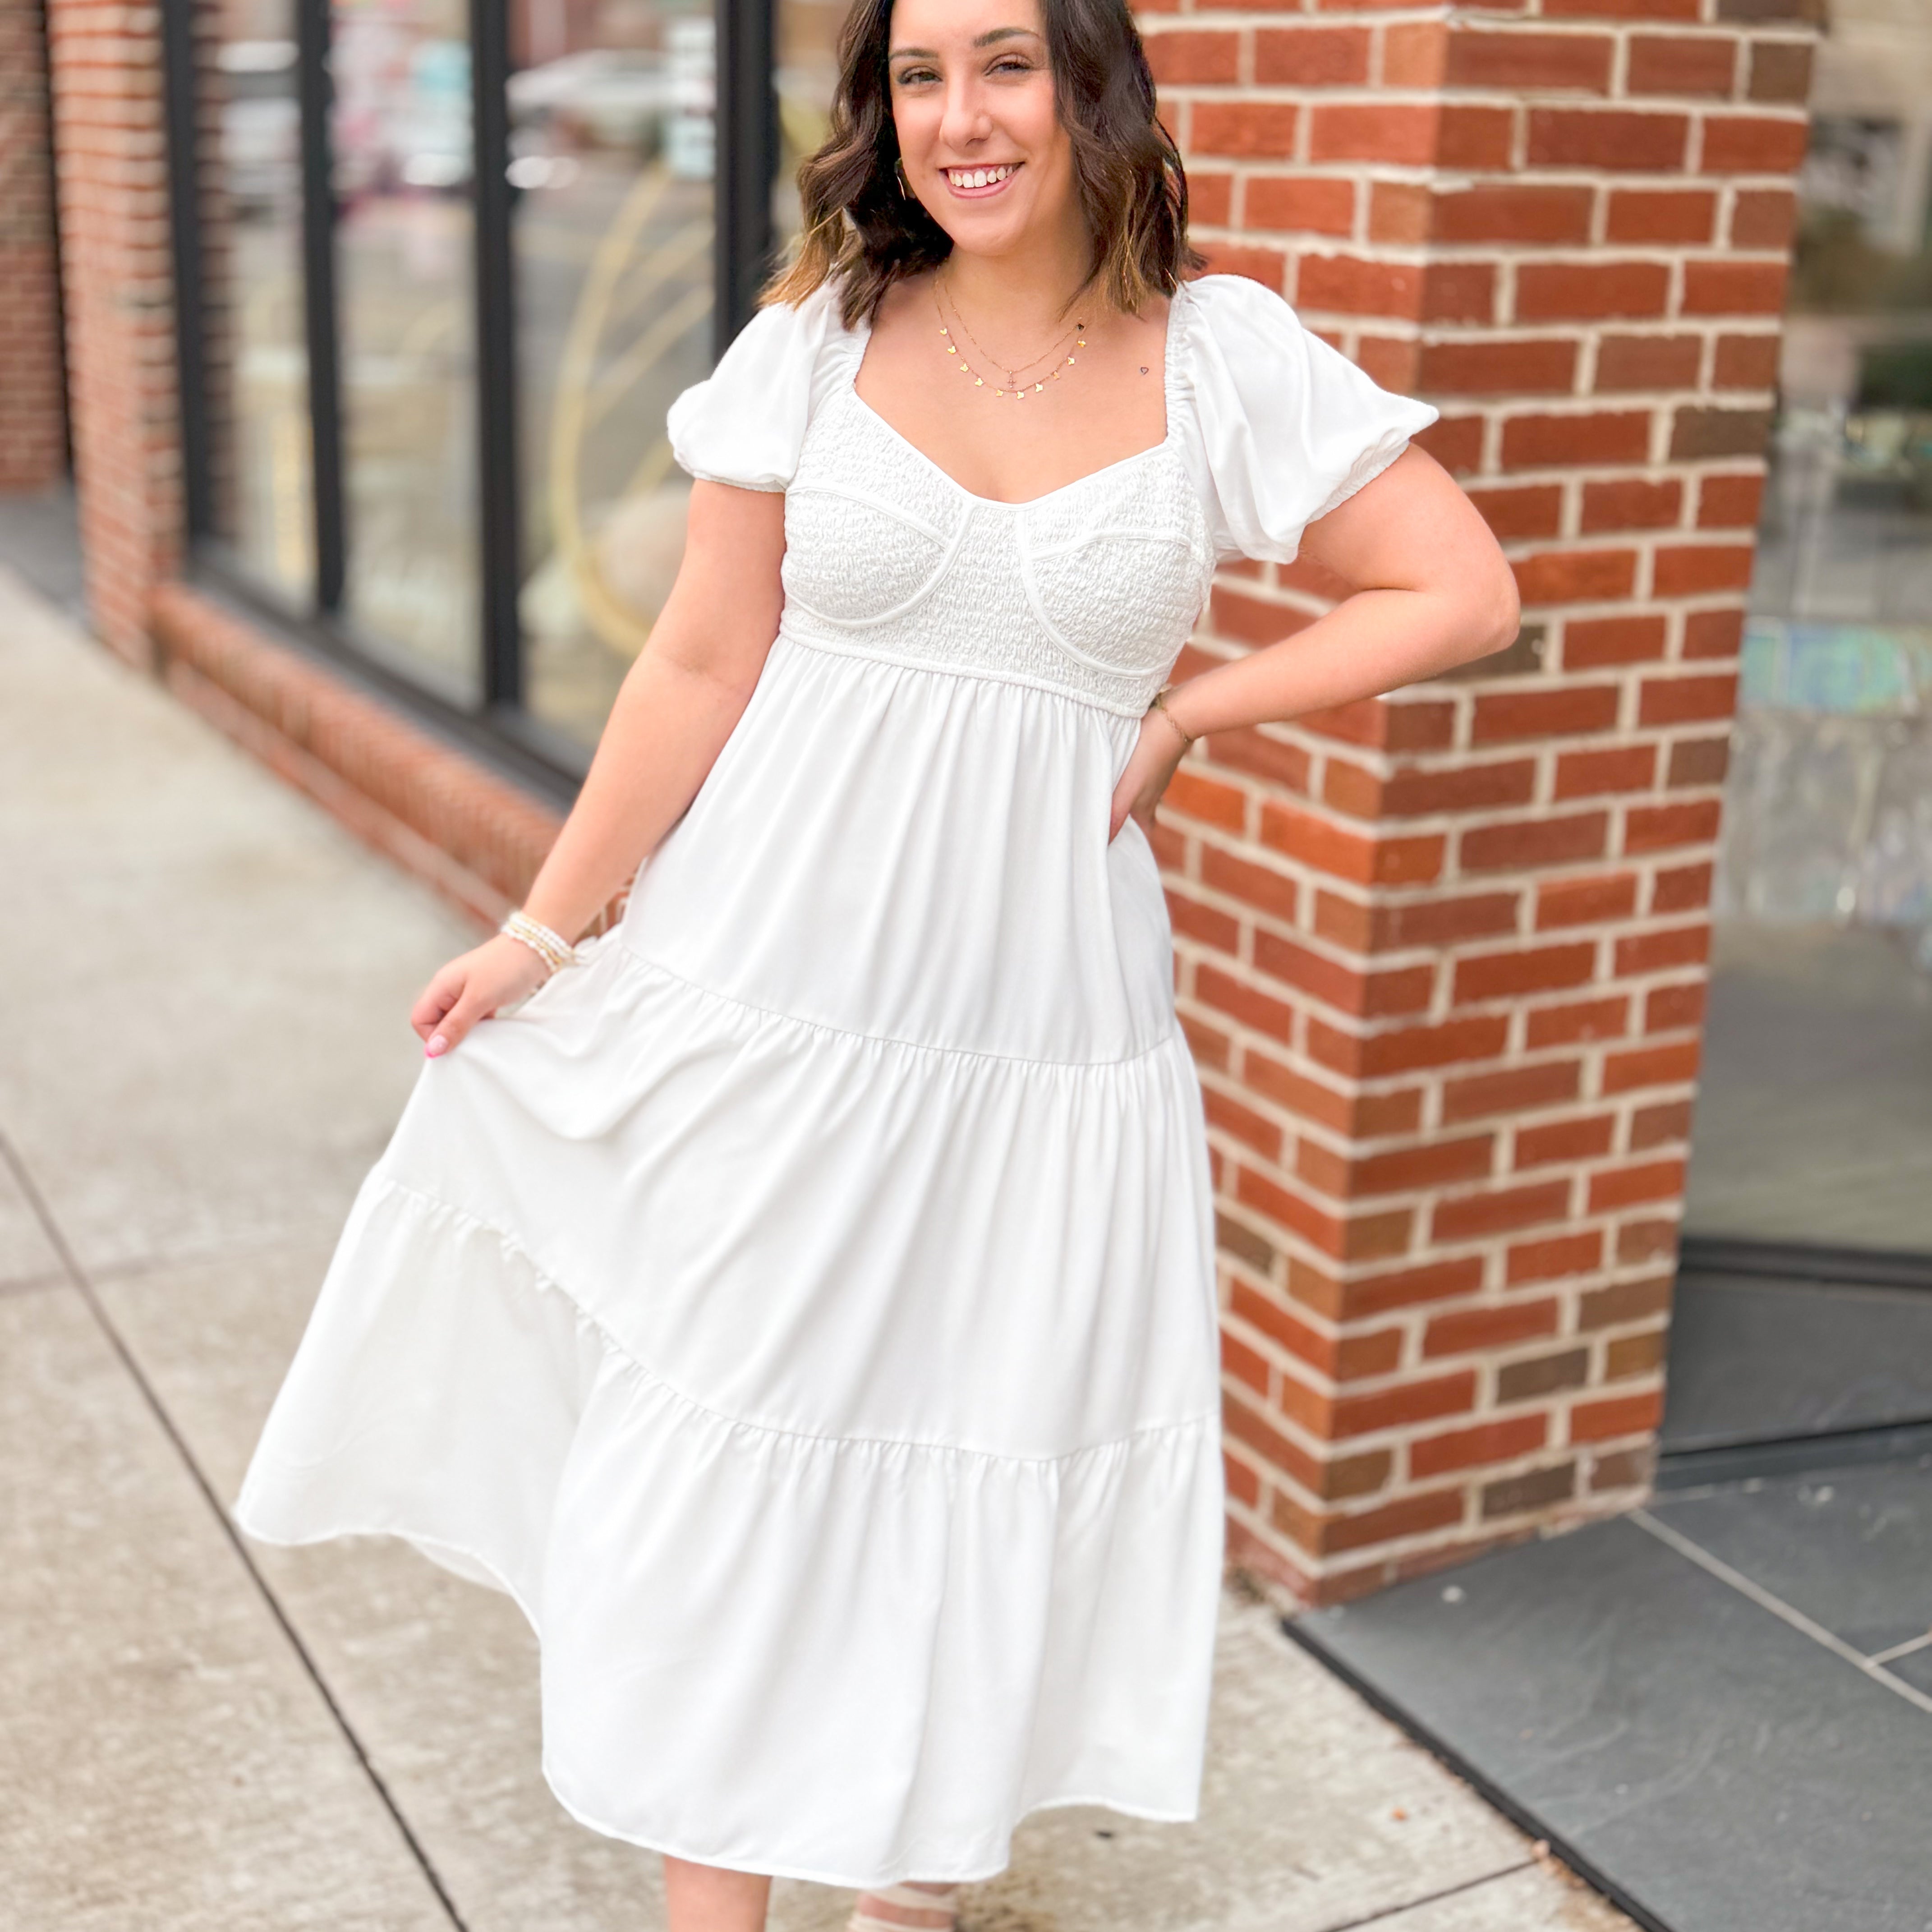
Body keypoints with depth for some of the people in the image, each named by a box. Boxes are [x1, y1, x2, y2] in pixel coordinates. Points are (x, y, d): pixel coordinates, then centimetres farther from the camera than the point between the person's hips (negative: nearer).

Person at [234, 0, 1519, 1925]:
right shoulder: (817, 341, -1)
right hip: (767, 984, 1)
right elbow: (702, 665, 2)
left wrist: (1187, 710, -5)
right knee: (719, 1439, 7)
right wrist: (549, 928, 4)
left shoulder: (1220, 356, -3)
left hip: (1037, 1010, 0)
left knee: (983, 1467, 11)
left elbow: (1464, 592, 0)